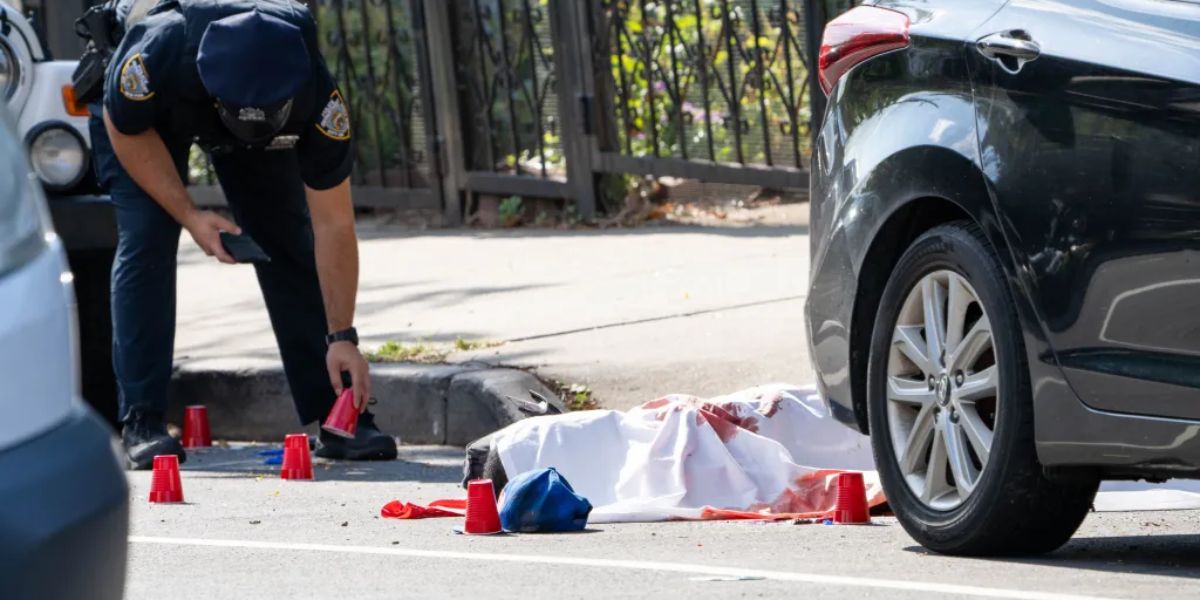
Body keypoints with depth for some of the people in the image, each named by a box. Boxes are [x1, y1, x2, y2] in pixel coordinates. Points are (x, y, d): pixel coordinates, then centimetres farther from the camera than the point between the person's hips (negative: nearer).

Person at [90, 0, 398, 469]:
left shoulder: (317, 97, -38)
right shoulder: (160, 52, -45)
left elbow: (333, 226, -29)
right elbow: (125, 127, -20)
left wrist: (342, 338, -31)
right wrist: (188, 215, -26)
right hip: (148, 111, -2)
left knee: (289, 243, -8)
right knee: (145, 239, -18)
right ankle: (141, 422, -16)